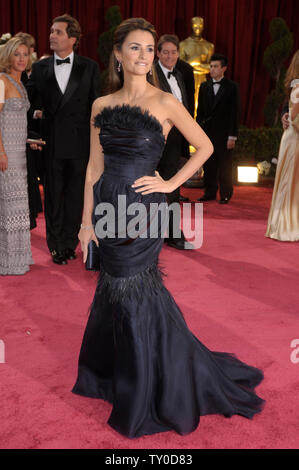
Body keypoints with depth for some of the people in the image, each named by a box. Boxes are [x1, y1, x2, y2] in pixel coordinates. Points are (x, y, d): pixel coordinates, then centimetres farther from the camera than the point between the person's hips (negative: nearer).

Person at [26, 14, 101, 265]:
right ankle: (56, 245, 19)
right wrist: (36, 111, -6)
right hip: (52, 141, 2)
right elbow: (31, 97, 15)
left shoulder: (89, 67, 2)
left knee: (75, 194, 7)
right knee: (53, 195, 7)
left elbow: (95, 105, 1)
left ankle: (70, 242, 21)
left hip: (80, 142, -1)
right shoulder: (40, 67, 7)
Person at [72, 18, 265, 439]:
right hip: (108, 208, 4)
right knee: (118, 290, 14)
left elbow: (204, 146, 2)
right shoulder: (102, 105, 6)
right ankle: (116, 374, 38)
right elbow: (95, 166, 7)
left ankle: (147, 398, 23)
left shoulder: (165, 102, -5)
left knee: (137, 295, 3)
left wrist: (170, 183, -5)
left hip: (142, 211, -4)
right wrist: (87, 221, 5)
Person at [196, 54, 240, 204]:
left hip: (224, 134, -4)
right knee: (208, 166, 7)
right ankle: (210, 193, 18)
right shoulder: (204, 86, 11)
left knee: (225, 166, 1)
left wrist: (232, 136, -10)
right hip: (207, 132, 4)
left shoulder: (232, 87, -1)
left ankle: (225, 195, 11)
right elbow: (200, 111, 12)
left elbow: (234, 113, -4)